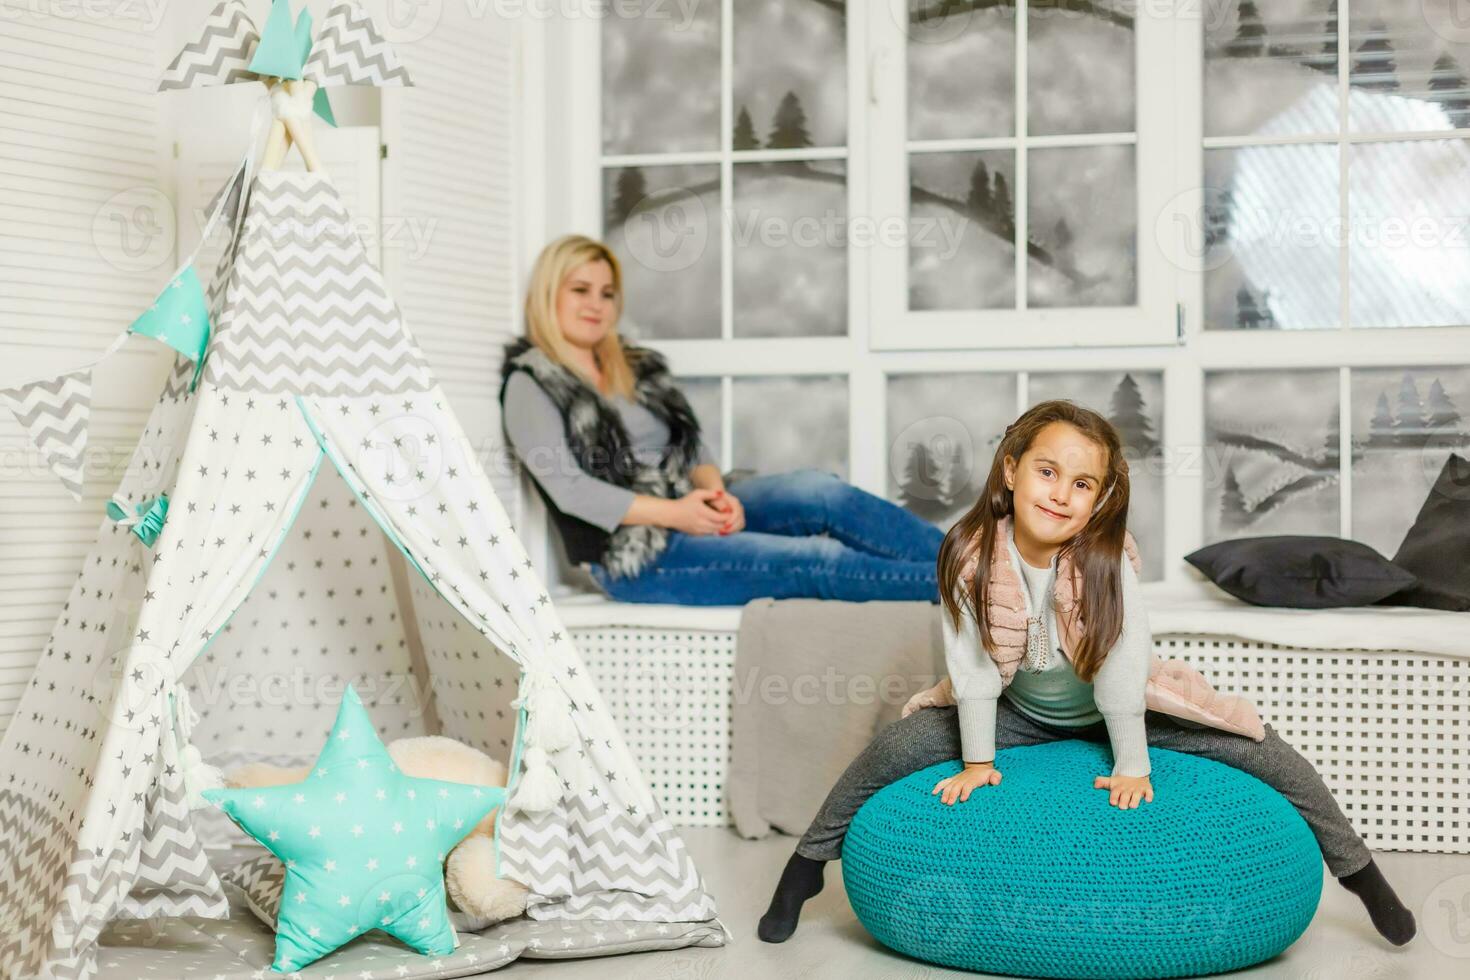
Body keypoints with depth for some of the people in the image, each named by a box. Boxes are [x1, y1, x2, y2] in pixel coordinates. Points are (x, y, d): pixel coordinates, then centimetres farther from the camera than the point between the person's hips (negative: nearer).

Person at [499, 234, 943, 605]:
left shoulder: (638, 367, 18)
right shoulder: (530, 384, -2)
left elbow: (693, 447, 13)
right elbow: (568, 488, -13)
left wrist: (715, 493, -10)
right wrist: (672, 513, -20)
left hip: (689, 512, 6)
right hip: (634, 554, -6)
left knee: (817, 491, -21)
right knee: (817, 559, -23)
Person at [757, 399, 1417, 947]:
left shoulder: (1106, 558, -29)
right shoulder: (971, 554, -26)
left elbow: (1122, 663, -23)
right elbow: (973, 665, -18)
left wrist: (1132, 766, -17)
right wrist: (977, 762, -12)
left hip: (1111, 711, -1)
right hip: (1016, 712, 1)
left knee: (1261, 749, -10)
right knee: (891, 750, -13)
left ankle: (1360, 873, 13)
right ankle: (805, 868, 9)